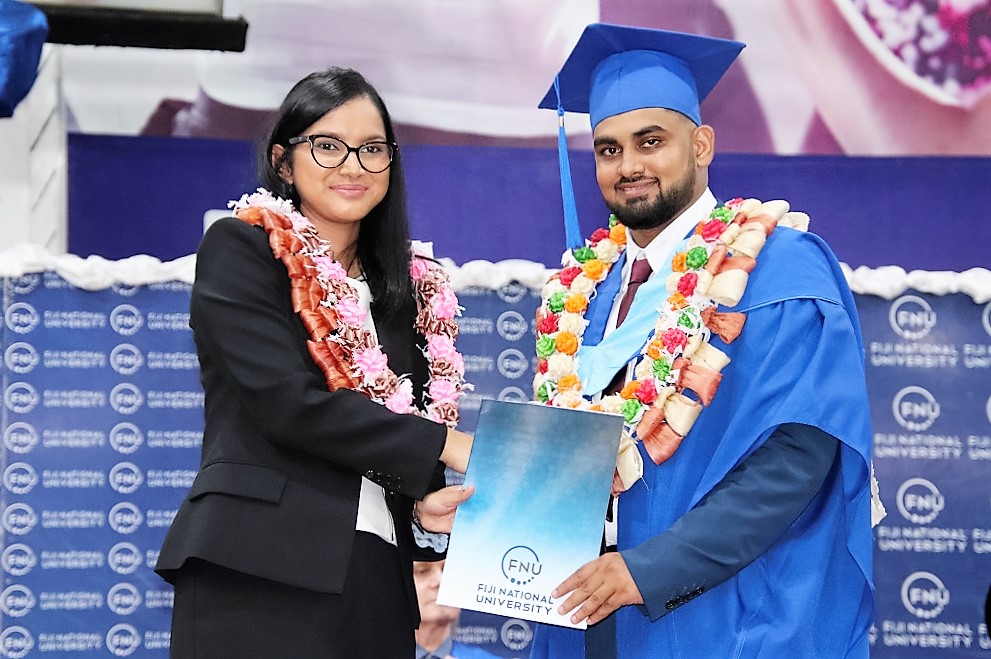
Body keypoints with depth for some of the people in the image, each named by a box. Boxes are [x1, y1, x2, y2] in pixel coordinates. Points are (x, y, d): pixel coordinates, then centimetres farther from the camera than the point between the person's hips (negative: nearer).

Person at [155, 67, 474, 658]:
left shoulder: (407, 284, 17)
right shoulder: (240, 248, -1)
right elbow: (287, 401, -13)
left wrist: (427, 499, -5)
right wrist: (444, 446, -12)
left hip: (376, 579, 6)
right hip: (260, 578, -6)